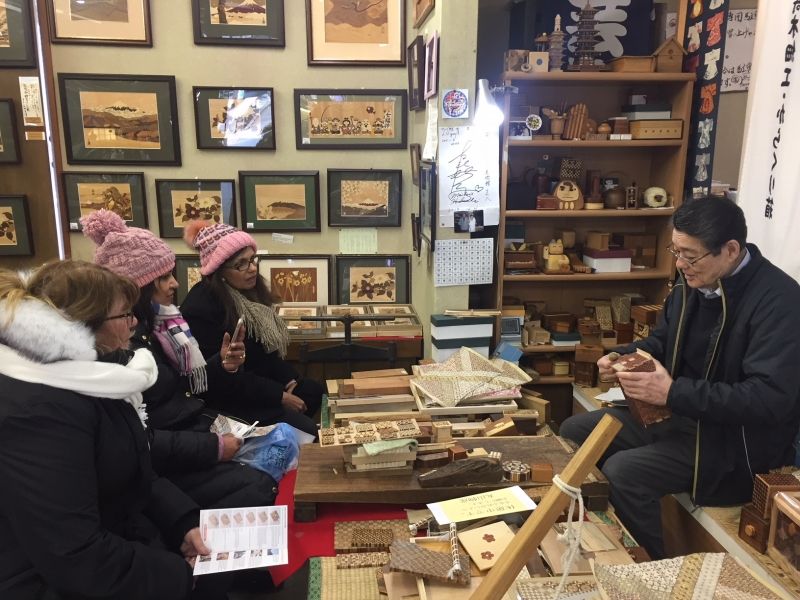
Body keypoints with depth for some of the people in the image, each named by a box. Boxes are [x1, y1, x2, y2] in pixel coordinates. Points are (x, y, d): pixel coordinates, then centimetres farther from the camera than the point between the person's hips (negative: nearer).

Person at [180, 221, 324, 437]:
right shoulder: (201, 308, -25)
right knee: (307, 432, -16)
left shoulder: (249, 291, 3)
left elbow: (268, 349, 11)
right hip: (231, 398, -9)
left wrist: (290, 381, -4)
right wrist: (280, 397, -22)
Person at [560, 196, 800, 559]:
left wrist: (674, 393, -32)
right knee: (574, 432, 2)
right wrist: (624, 357, -6)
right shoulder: (692, 282, 1)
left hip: (736, 438, -8)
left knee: (622, 472, -25)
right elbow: (662, 341, 16)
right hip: (679, 412, 9)